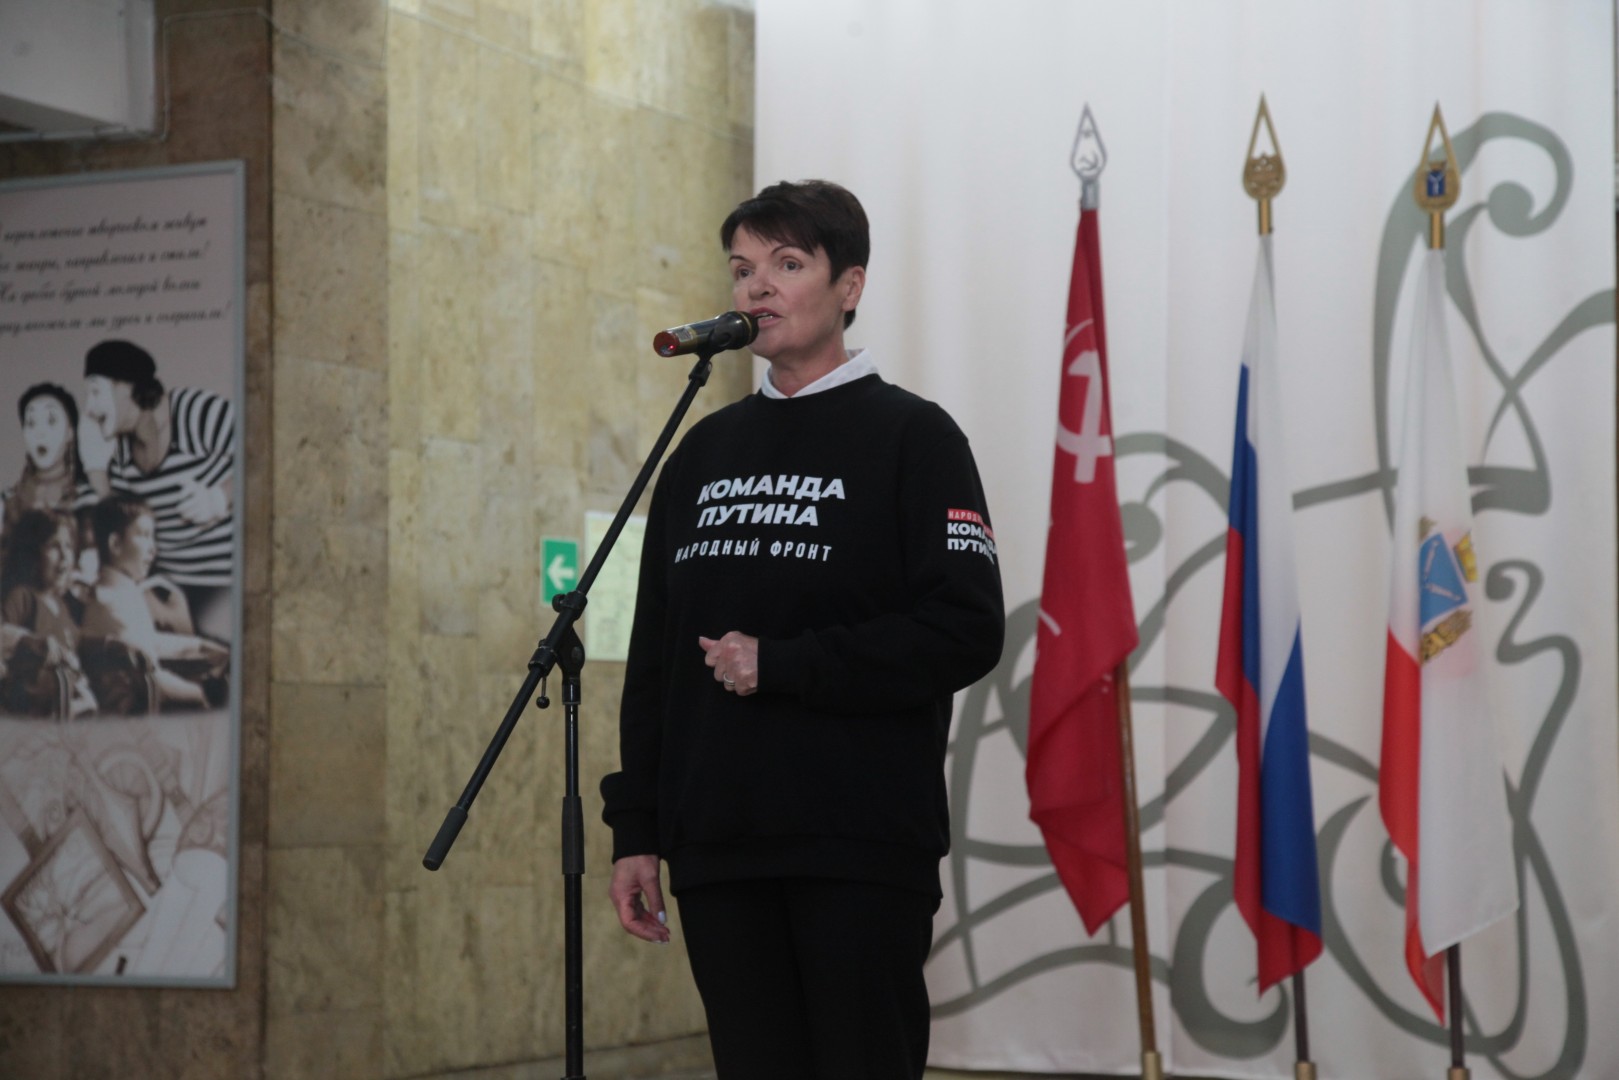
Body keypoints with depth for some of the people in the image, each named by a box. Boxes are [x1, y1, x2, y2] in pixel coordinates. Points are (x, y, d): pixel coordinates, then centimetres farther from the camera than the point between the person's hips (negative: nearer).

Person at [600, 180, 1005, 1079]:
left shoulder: (909, 438, -1)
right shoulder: (703, 453, 16)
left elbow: (966, 632, -11)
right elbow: (653, 658, 16)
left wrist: (782, 666, -14)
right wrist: (635, 833, 9)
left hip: (863, 854, -5)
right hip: (718, 853, 5)